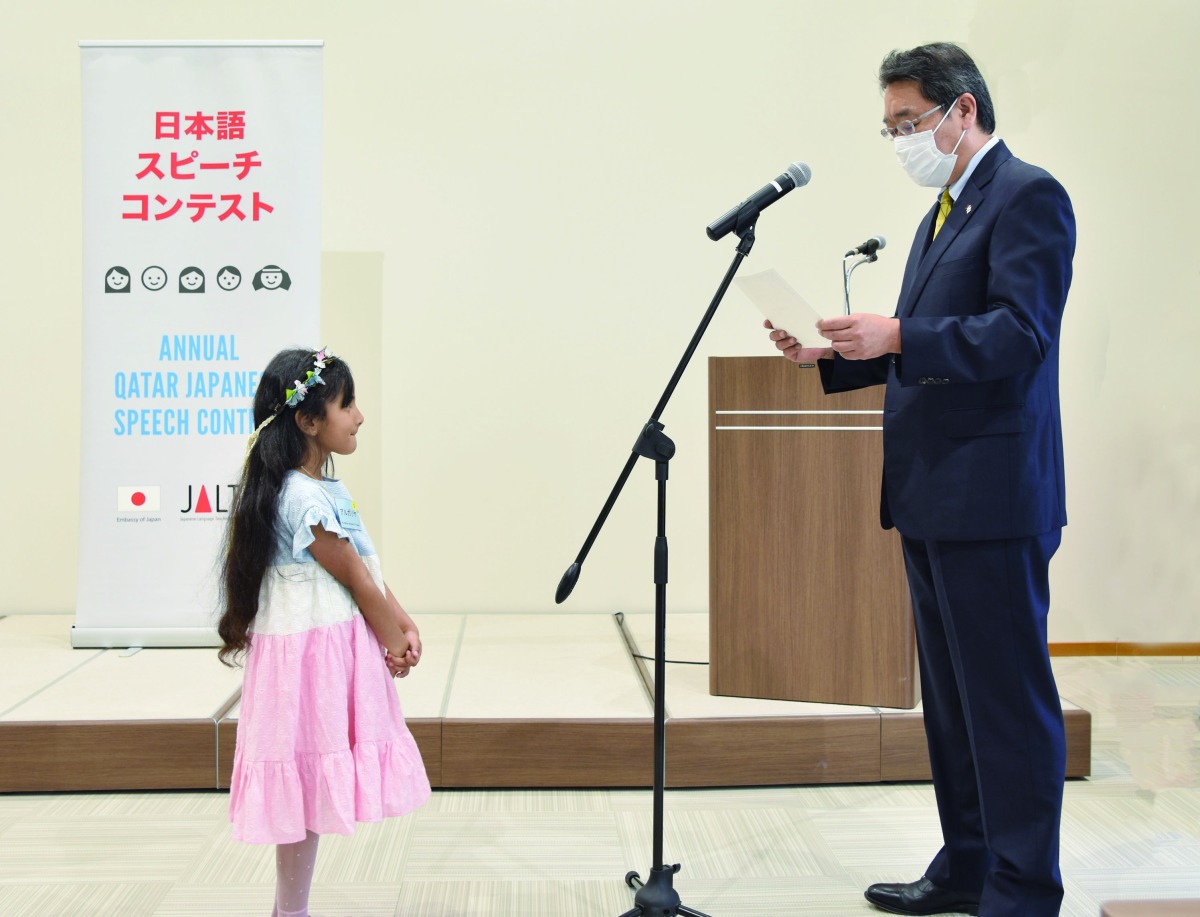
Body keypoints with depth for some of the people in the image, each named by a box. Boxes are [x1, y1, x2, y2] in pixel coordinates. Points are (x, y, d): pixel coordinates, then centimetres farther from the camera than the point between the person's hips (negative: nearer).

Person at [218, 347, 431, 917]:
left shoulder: (324, 489, 13)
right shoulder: (306, 499, -19)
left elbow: (369, 566, 12)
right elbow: (355, 580, -14)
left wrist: (403, 625, 4)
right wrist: (394, 641, -3)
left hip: (337, 650, 10)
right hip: (311, 653, -10)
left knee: (310, 788, 13)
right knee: (307, 785, -2)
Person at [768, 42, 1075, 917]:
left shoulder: (1027, 196, -9)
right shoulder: (946, 210, 20)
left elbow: (1020, 335, -20)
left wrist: (898, 337, -28)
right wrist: (837, 352, 8)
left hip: (991, 498, -10)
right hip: (932, 496, 10)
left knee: (1008, 698, -3)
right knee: (950, 697, 16)